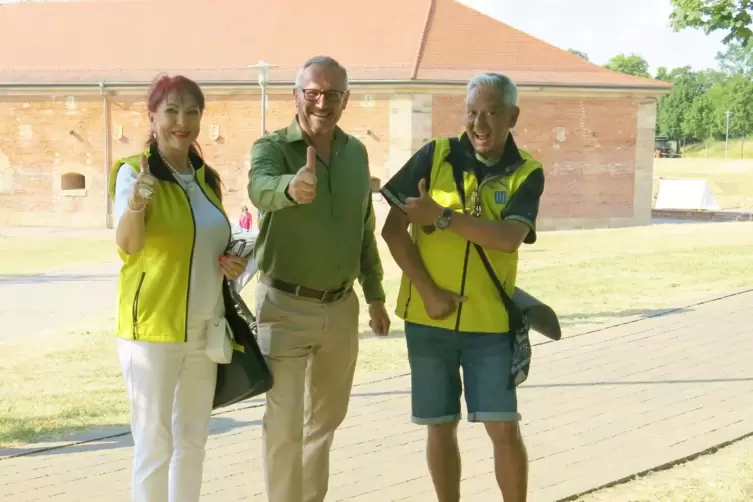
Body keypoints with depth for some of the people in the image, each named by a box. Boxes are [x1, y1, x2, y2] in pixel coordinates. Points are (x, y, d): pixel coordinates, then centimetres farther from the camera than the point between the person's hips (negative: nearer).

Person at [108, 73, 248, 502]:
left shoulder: (206, 177, 9)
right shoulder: (134, 171, -10)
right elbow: (128, 244, -25)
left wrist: (232, 264, 0)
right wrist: (137, 204, -45)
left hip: (203, 327, 7)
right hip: (152, 327, -7)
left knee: (193, 439, 15)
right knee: (155, 444, -4)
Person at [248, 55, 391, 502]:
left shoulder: (356, 152, 4)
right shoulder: (272, 147, -13)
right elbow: (262, 189, -37)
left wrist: (375, 294, 16)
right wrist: (291, 188, -60)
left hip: (341, 306, 6)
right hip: (287, 306, -5)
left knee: (327, 416, 19)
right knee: (285, 422, -4)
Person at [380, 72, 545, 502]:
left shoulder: (527, 174, -2)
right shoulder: (435, 155, -2)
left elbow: (508, 238, -18)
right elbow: (393, 229, -5)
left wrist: (441, 215, -19)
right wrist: (429, 292, -12)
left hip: (490, 322, -1)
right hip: (428, 318, 1)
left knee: (504, 428, -2)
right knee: (442, 426, 10)